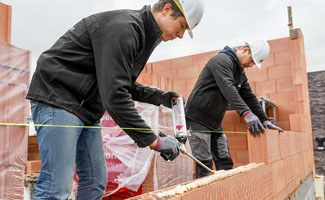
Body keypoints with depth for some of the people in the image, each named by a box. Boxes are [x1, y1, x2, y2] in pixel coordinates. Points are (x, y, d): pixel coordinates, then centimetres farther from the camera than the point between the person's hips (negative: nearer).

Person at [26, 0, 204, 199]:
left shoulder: (143, 35, 11)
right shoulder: (123, 27, -21)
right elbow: (114, 96, -27)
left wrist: (158, 96, 6)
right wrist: (154, 141, -22)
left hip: (87, 107, 10)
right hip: (58, 98, -10)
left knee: (95, 182, 9)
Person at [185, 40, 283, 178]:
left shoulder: (240, 73, 15)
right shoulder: (222, 60, -14)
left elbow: (249, 97, 15)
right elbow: (228, 88, -31)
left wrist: (264, 120, 6)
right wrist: (246, 113, -42)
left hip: (215, 123, 9)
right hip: (198, 119, -9)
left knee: (225, 162, 7)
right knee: (205, 164, -9)